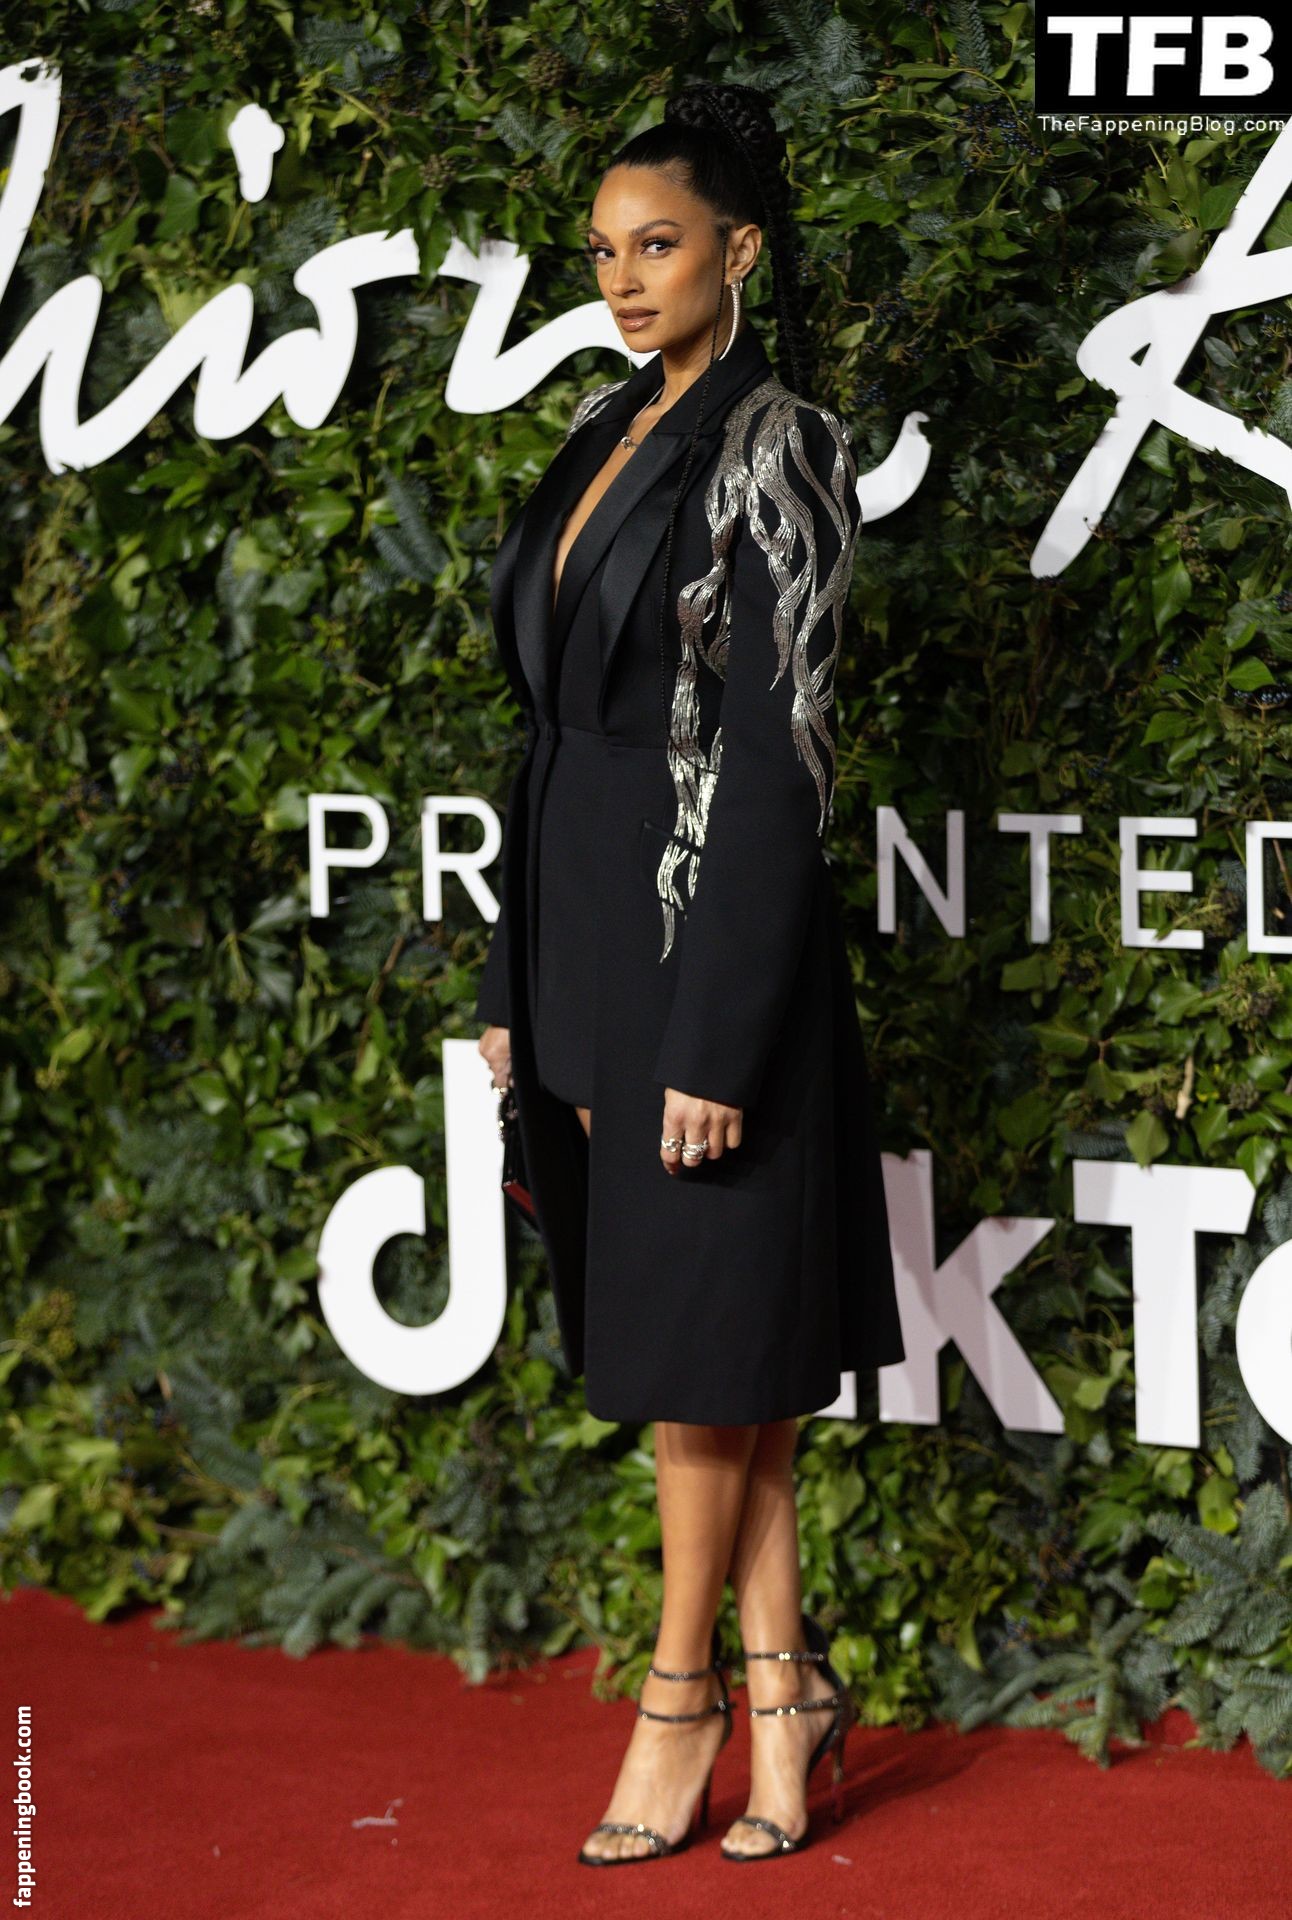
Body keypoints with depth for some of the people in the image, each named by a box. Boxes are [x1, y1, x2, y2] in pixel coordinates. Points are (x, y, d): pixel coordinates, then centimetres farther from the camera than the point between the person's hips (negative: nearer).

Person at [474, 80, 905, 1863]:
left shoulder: (778, 452, -12)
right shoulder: (610, 435, 12)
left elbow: (778, 762, -16)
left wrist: (715, 1042, -18)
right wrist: (513, 978, 14)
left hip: (706, 928, -8)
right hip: (583, 926, 8)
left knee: (702, 1349, 2)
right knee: (668, 1334, 11)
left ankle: (685, 1689, 16)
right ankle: (787, 1677, 21)